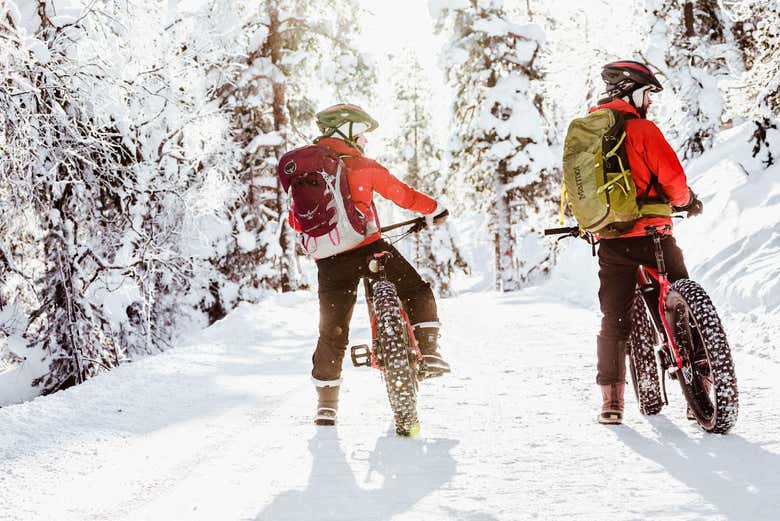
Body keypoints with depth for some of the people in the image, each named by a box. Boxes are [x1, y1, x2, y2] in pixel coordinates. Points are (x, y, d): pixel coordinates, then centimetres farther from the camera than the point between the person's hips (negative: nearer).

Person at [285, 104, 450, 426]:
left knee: (332, 331, 10)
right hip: (368, 246, -4)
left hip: (330, 259, 4)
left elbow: (296, 220, 17)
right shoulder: (362, 166, 1)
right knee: (417, 292, 15)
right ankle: (428, 351, 2)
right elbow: (401, 193, 6)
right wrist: (433, 210, 20)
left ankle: (326, 404, 12)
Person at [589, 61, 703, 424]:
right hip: (650, 232, -5)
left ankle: (611, 402, 4)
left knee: (614, 319, 8)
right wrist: (685, 201, 8)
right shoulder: (643, 129, -9)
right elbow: (672, 175, -12)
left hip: (610, 240, 5)